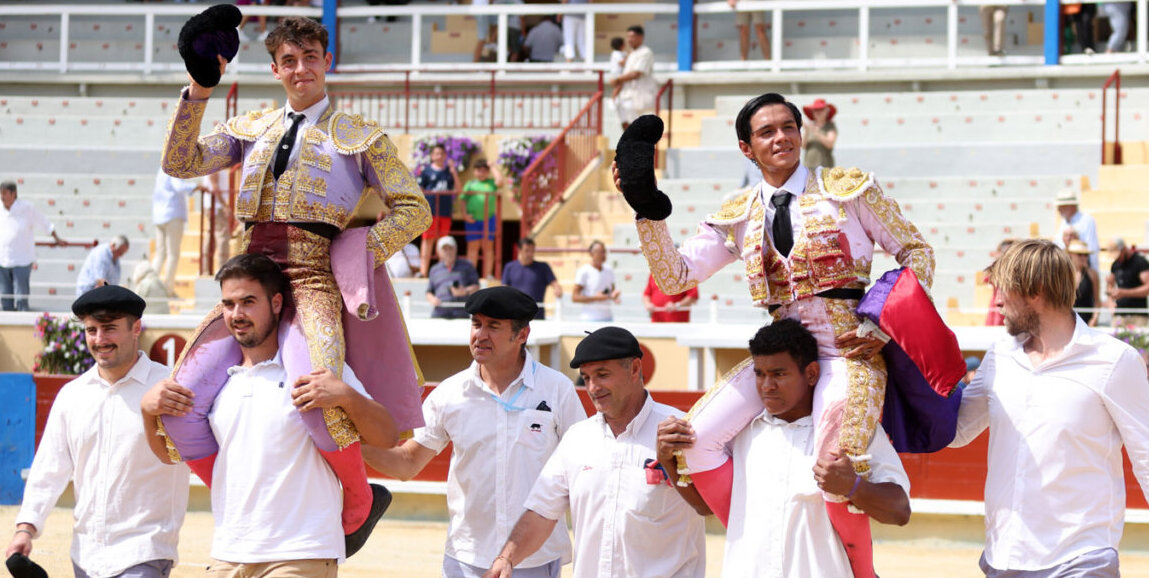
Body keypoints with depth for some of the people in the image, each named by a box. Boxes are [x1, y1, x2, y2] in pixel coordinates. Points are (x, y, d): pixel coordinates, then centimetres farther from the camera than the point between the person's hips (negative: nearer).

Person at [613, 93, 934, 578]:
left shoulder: (847, 188, 3)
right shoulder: (740, 216, 12)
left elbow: (916, 252, 6)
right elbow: (675, 275, 6)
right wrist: (647, 208, -7)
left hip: (849, 350, -5)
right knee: (697, 438, -10)